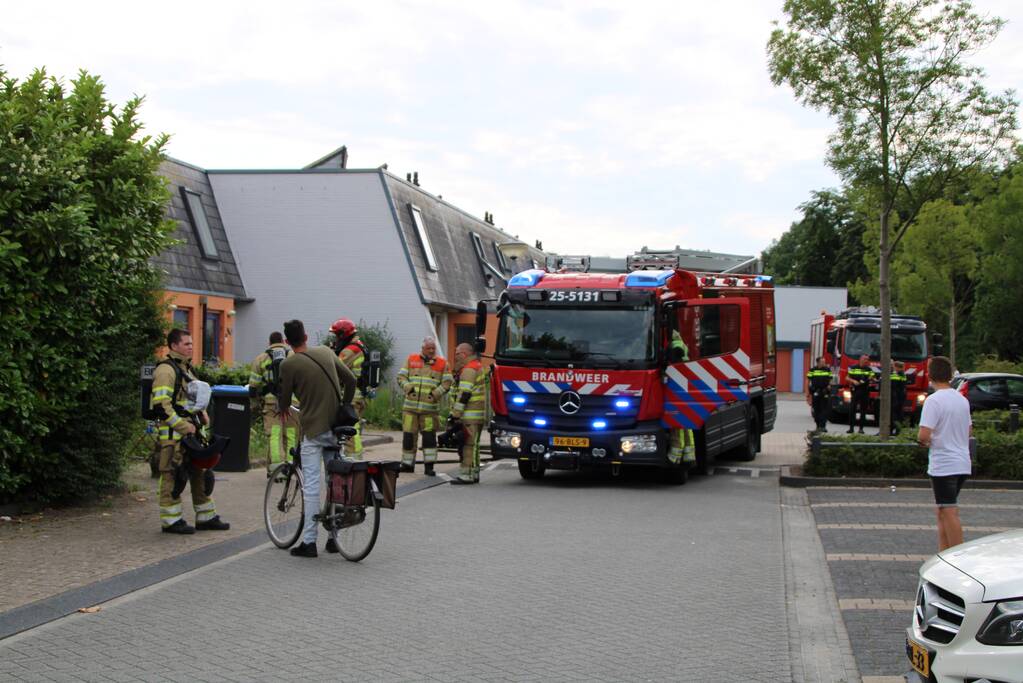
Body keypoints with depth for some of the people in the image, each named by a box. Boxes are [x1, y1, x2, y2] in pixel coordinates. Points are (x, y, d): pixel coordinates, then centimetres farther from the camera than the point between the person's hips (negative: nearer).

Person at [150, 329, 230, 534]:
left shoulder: (186, 368, 19)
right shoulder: (166, 370, -13)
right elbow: (161, 405, -21)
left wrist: (203, 415, 14)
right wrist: (183, 426, -20)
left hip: (190, 430, 10)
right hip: (173, 432, -10)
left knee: (199, 473, 13)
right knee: (172, 475, -4)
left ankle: (206, 517, 21)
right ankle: (171, 521, 3)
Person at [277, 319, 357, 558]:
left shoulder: (289, 365, -9)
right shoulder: (326, 352, 6)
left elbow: (285, 398, 0)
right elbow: (351, 380, 9)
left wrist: (282, 412, 23)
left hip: (312, 429, -5)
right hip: (335, 428, 5)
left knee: (311, 485, -4)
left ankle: (309, 542, -5)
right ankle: (334, 537, 16)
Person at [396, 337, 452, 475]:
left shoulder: (442, 364, 6)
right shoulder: (411, 360, 9)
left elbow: (447, 382, 2)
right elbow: (401, 377, 6)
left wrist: (435, 394, -11)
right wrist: (408, 388, -11)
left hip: (430, 407, -1)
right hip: (410, 405, 1)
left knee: (429, 436, -4)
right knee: (408, 435, 4)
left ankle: (429, 466, 1)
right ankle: (408, 464, 15)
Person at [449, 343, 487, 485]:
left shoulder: (469, 370, -13)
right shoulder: (478, 366, 20)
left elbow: (464, 394, -19)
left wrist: (455, 414, -17)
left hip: (470, 415, -10)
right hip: (477, 414, 10)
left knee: (469, 444, -9)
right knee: (472, 444, 14)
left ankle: (467, 475, -10)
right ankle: (473, 473, 18)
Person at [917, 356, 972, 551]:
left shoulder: (934, 400, -15)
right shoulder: (962, 399, 10)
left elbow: (924, 434, -22)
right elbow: (969, 430, 21)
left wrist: (923, 440, -2)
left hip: (943, 465, -8)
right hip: (963, 463, 8)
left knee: (949, 513, -6)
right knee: (943, 512, 16)